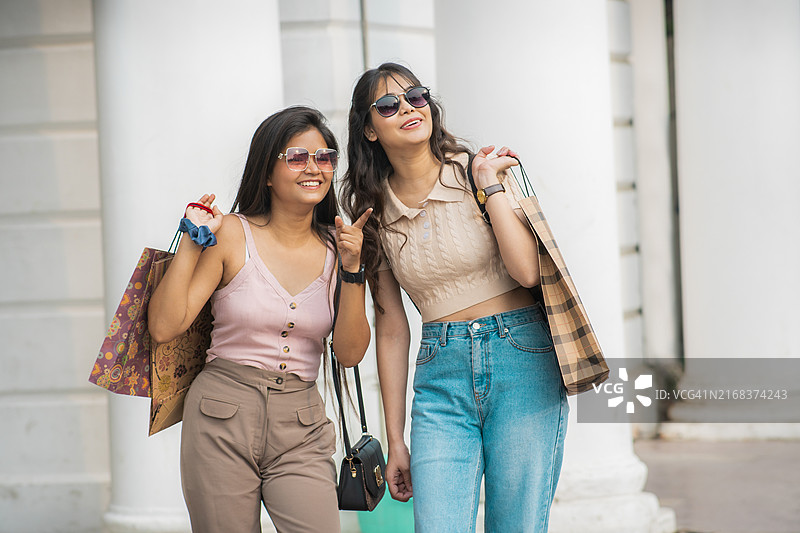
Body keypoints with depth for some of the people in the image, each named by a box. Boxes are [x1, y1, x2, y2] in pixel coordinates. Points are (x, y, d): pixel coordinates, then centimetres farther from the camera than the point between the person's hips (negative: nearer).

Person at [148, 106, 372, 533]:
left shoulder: (337, 246, 6)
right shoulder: (233, 234, -3)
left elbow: (350, 353, 0)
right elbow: (164, 327, -7)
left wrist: (352, 269, -10)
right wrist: (191, 242, -9)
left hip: (300, 426, 2)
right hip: (222, 419, -2)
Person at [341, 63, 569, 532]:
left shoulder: (477, 170, -2)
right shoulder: (375, 212, 8)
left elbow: (527, 271, -14)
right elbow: (391, 327, 11)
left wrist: (489, 184, -12)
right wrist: (395, 440, 10)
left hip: (522, 358, -2)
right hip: (441, 375, 2)